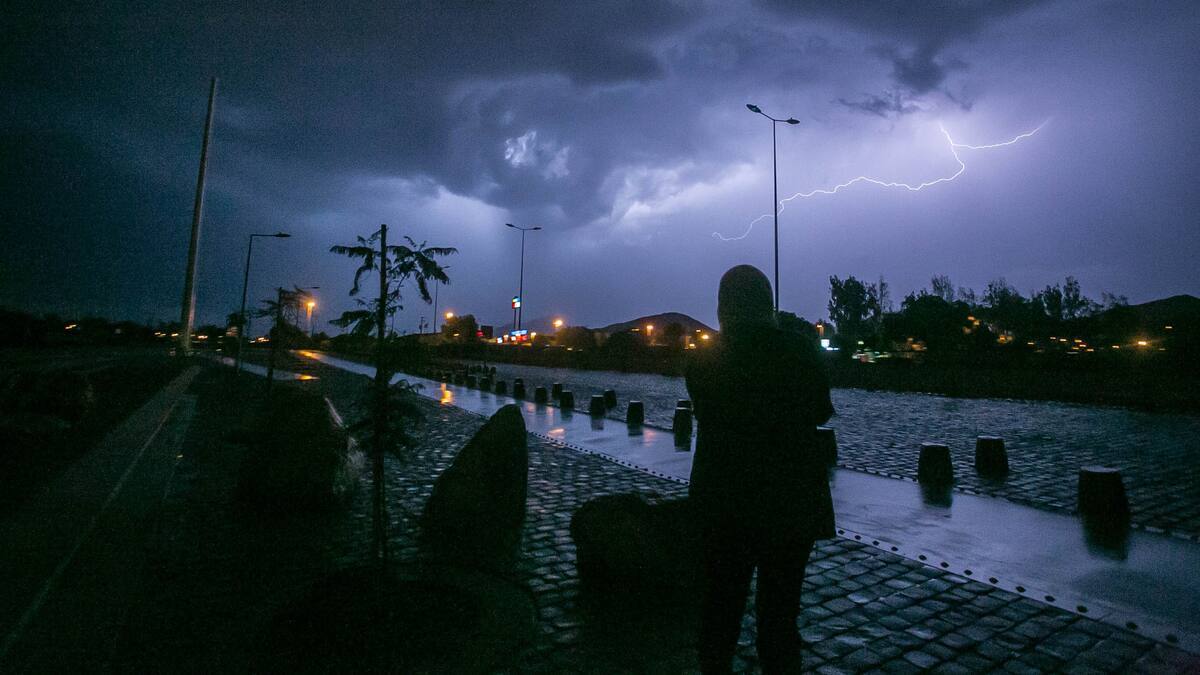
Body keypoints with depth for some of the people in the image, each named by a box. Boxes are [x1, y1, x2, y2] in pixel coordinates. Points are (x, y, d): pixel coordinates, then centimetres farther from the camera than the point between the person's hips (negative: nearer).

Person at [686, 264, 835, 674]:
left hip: (720, 502, 2)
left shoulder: (702, 360, -8)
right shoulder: (798, 351, -12)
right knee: (779, 610, 13)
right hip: (790, 502, -2)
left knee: (721, 603, 19)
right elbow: (821, 413, 2)